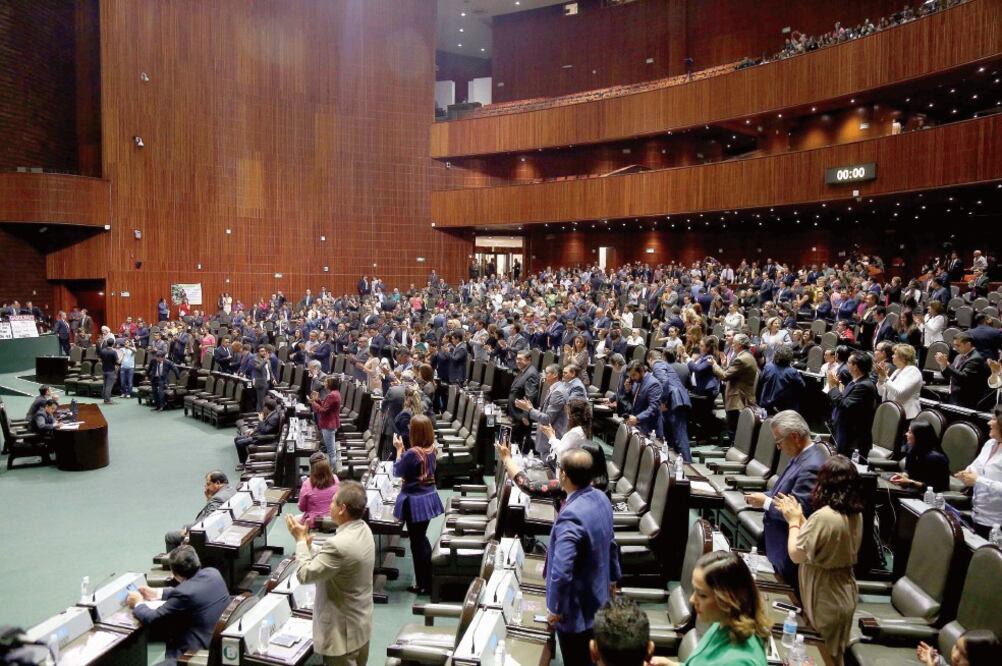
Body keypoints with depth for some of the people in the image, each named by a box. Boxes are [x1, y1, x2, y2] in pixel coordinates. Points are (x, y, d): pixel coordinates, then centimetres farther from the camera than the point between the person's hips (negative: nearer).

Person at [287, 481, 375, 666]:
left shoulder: (338, 545, -32)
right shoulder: (363, 529, -3)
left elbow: (305, 575, -21)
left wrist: (301, 540, -10)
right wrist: (307, 547, 4)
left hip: (343, 633, -9)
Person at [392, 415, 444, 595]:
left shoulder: (412, 453, -26)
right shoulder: (431, 448, -2)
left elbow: (397, 471, -10)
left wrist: (399, 449, -4)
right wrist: (404, 450, 4)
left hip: (415, 501, -8)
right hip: (429, 497, 8)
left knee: (417, 542, 6)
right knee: (422, 538, 23)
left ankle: (423, 585, 17)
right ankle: (429, 579, 34)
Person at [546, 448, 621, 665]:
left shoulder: (571, 516, -34)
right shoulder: (601, 499, -5)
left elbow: (562, 570, -32)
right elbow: (610, 543, 10)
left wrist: (554, 608, -18)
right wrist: (612, 577, 23)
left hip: (576, 607, -8)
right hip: (598, 597, 8)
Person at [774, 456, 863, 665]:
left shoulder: (823, 516, -28)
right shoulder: (855, 514, -1)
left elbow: (796, 554, -19)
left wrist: (793, 521, -8)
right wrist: (799, 517, 6)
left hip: (824, 600, -8)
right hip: (842, 595, 8)